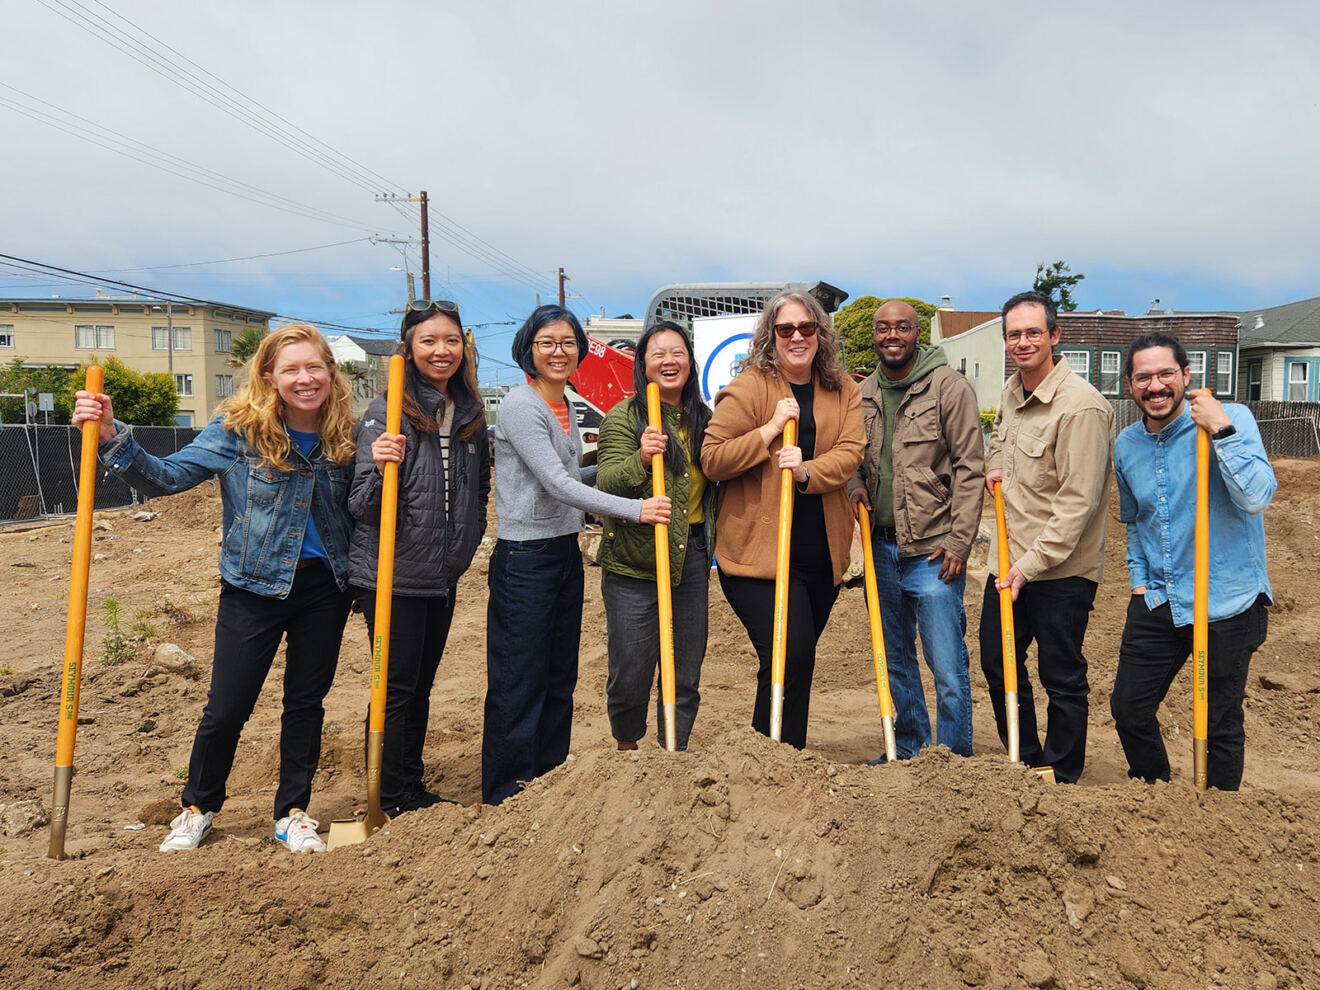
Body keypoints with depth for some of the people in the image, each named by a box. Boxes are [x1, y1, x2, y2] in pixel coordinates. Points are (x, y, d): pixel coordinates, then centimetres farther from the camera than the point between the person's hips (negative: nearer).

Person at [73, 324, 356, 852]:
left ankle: (293, 812, 29)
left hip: (325, 588, 2)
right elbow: (166, 476, -10)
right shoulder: (238, 429, -11)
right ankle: (198, 807, 30)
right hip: (255, 587, -2)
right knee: (227, 707, 3)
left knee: (306, 700, 12)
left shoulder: (344, 436, -2)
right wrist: (112, 437, -25)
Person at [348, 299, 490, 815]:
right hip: (392, 575, -6)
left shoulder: (471, 414, 7)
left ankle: (414, 789, 30)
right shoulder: (385, 411, -11)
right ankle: (389, 802, 15)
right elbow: (361, 506, -14)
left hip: (443, 576, 6)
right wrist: (381, 469, -32)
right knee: (397, 688, 1)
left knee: (421, 685, 16)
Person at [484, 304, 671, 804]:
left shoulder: (565, 407, 13)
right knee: (518, 686, 0)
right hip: (525, 557, -8)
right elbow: (556, 485, -21)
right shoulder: (520, 405, -13)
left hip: (565, 552, 9)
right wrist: (635, 509, -23)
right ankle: (506, 800, 13)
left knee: (560, 681, 15)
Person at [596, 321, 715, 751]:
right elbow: (606, 485, -16)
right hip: (633, 563, -4)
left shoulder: (703, 419, 11)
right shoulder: (624, 417, -5)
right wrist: (641, 458, -31)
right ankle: (626, 750, 29)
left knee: (685, 678, 10)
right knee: (630, 675, 1)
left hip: (691, 560, 5)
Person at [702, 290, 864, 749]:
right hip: (757, 548, -5)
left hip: (821, 551, 5)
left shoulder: (842, 389, 10)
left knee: (799, 659, 14)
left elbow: (850, 452, -4)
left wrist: (807, 471, -22)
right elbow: (712, 460, -9)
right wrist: (771, 428, -16)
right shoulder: (748, 388, -4)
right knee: (790, 656, -15)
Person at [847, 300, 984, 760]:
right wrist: (856, 484, -2)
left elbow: (969, 468, -9)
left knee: (948, 666, -1)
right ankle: (908, 749, 33)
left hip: (933, 549, -6)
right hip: (883, 546, 6)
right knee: (896, 659, 17)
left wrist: (959, 542, -13)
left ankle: (954, 761, 15)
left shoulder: (948, 386, -7)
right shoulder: (865, 393, 9)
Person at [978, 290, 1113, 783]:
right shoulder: (1011, 391, 8)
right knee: (997, 665, 18)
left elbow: (1078, 502, -21)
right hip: (1009, 561, 9)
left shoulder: (1080, 405, -18)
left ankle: (1061, 782, 22)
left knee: (1062, 679, 5)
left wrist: (1030, 565, -21)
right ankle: (1026, 765, 37)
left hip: (1061, 571, -9)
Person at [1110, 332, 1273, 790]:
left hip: (1225, 602, -5)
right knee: (1128, 708, 9)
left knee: (1222, 723, 8)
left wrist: (1221, 431, -27)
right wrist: (1139, 577, 12)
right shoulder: (1126, 444, 6)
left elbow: (1256, 497, -24)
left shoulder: (1231, 419, -10)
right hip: (1157, 601, 5)